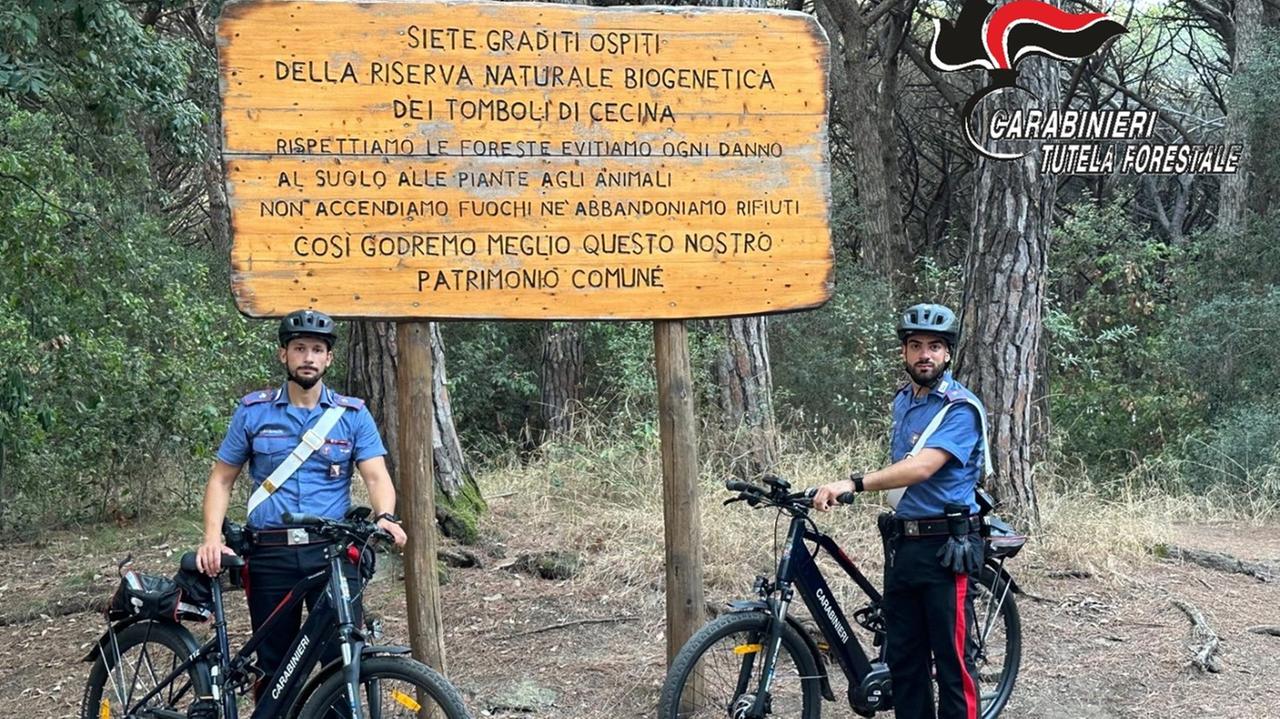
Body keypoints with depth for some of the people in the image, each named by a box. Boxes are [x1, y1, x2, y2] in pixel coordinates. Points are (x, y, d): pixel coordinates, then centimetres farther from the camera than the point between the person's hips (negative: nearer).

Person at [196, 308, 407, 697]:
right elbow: (222, 478, 9)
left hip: (333, 552, -1)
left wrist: (385, 517, -25)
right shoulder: (253, 411, 7)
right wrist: (212, 537, -7)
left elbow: (376, 476, -3)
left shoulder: (353, 414, 5)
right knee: (274, 666, 8)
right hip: (271, 554, 1)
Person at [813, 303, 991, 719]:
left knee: (952, 657, -3)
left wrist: (854, 484, -36)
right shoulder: (902, 401, 13)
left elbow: (922, 467, -26)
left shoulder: (961, 408, -12)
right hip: (901, 544, 8)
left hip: (945, 547, -8)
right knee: (902, 655, 11)